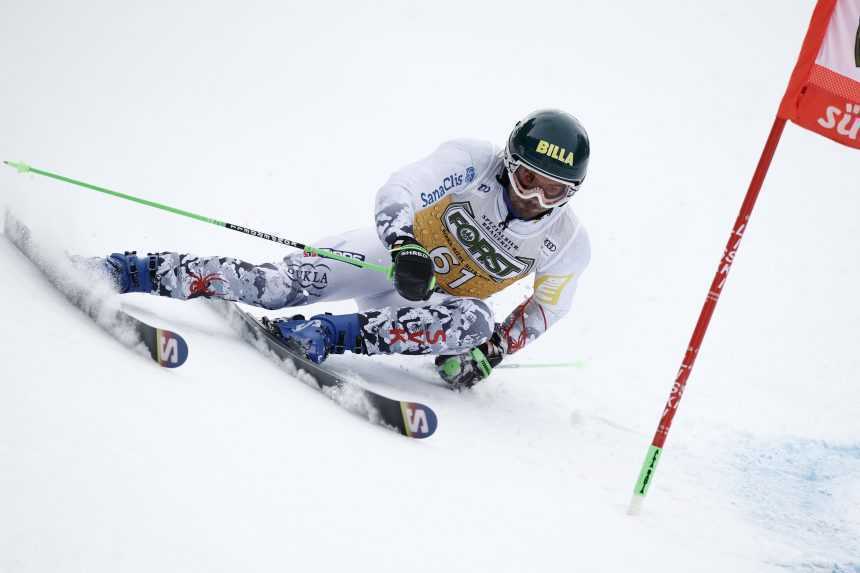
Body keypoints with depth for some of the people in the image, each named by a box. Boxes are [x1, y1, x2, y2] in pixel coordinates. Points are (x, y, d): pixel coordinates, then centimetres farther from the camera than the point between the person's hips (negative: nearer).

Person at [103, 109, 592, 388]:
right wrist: (405, 247, -48)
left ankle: (332, 335, -37)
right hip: (396, 253, -1)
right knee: (280, 284, -22)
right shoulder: (475, 161, -22)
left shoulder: (568, 246, -15)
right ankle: (143, 272, -14)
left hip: (439, 302, 2)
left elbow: (547, 308, 1)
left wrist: (494, 351, -12)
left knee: (475, 322, -35)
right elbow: (397, 191, -28)